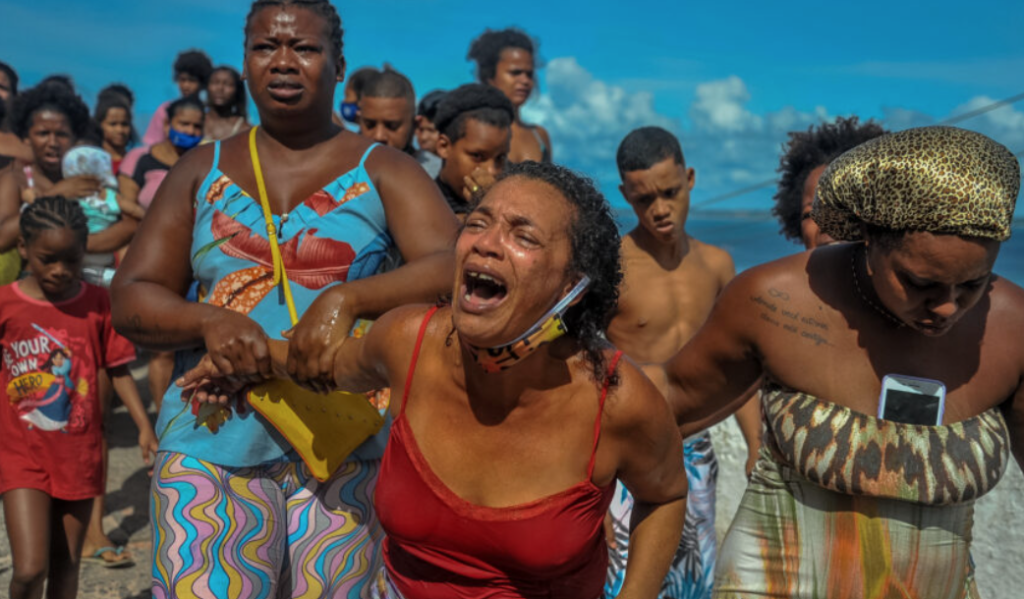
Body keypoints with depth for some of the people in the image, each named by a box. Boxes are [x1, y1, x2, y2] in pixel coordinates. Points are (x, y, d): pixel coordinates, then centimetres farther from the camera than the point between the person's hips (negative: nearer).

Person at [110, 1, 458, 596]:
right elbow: (131, 299, 7)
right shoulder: (203, 170, 12)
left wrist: (347, 300, -28)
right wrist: (208, 321, -14)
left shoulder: (382, 171, 3)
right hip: (213, 441, 2)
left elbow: (453, 268, -12)